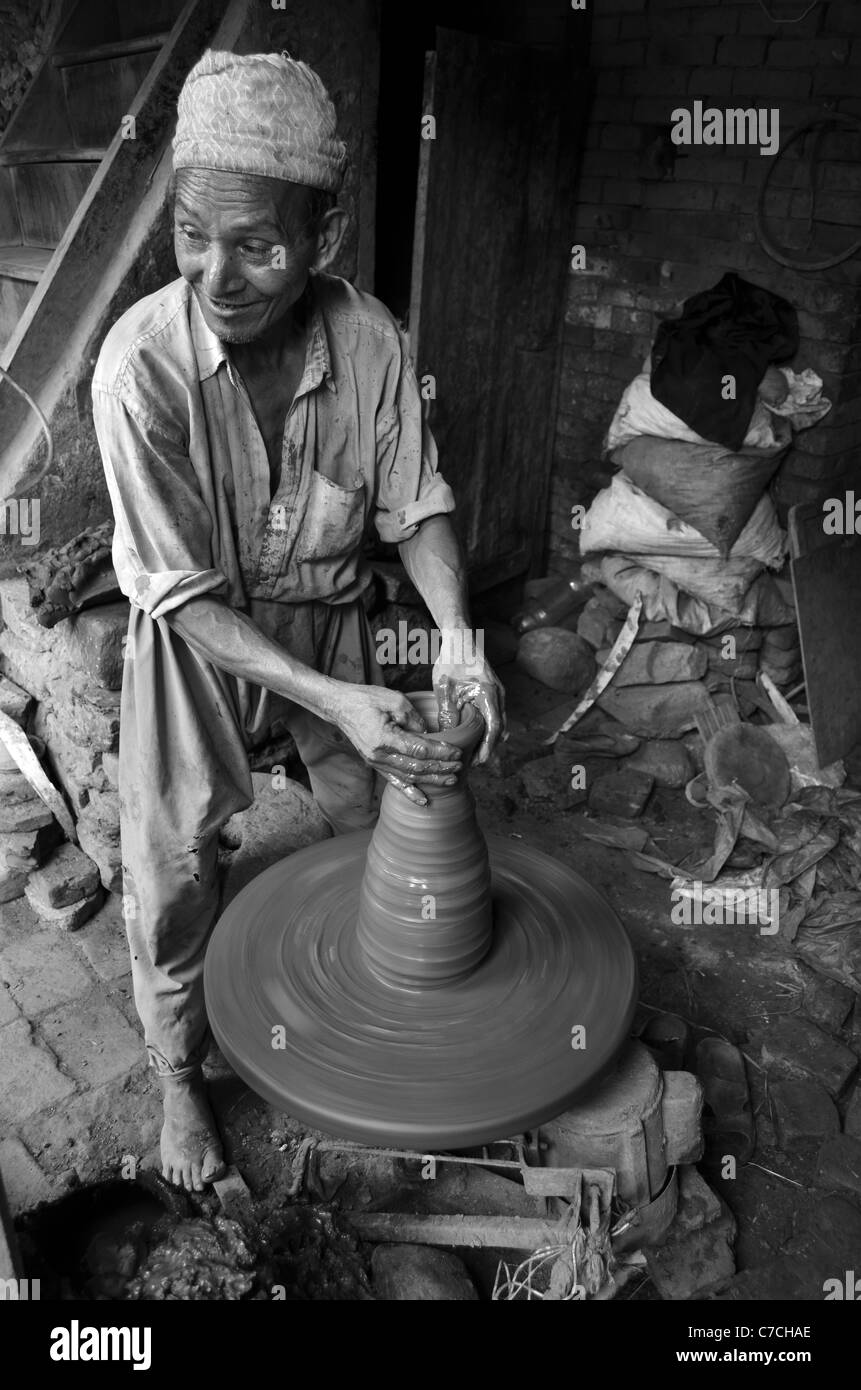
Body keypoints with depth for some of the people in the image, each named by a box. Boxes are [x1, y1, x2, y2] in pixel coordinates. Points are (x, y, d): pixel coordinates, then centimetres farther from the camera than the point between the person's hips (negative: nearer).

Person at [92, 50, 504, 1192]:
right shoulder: (142, 360, -27)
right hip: (197, 638, -2)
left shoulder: (368, 338, -19)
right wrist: (335, 700, -33)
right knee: (173, 870, 1)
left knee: (379, 823, 15)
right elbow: (183, 593, -25)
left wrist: (456, 637, -26)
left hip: (330, 614, 3)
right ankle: (179, 1077, 30)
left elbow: (415, 502, -9)